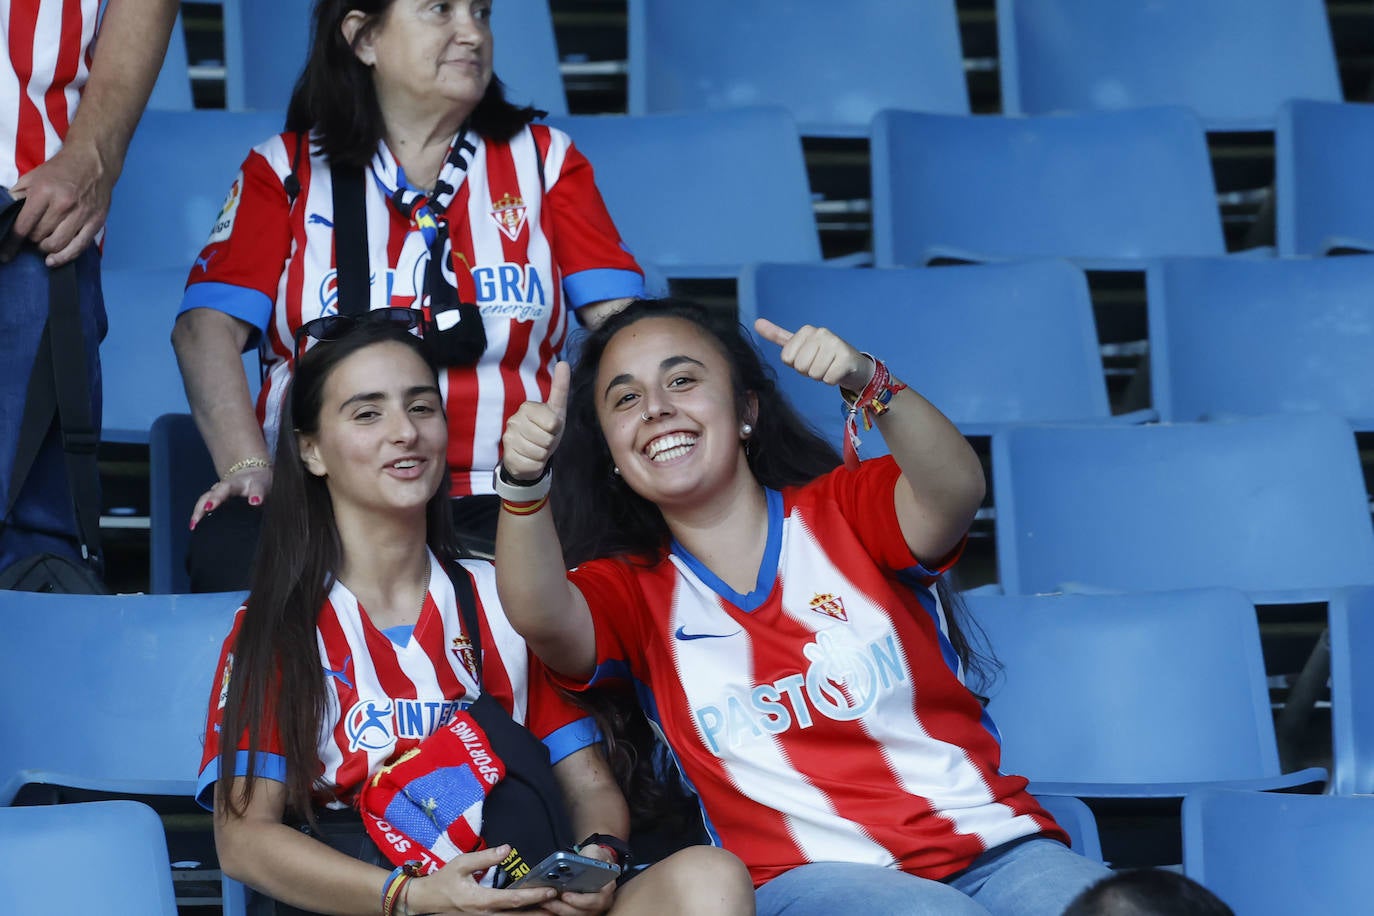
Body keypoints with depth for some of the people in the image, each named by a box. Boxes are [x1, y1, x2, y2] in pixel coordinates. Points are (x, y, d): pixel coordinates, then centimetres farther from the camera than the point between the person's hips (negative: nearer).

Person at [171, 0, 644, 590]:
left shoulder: (544, 159, 15)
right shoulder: (286, 170, 13)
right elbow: (207, 328, 2)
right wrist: (248, 465, -15)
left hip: (504, 500, 0)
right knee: (231, 551, -32)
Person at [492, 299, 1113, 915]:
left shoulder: (845, 511, 11)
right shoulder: (628, 587, 12)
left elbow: (955, 492, -12)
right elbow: (541, 618, -12)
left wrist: (867, 383, -31)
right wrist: (524, 486, -32)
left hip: (992, 841, 1)